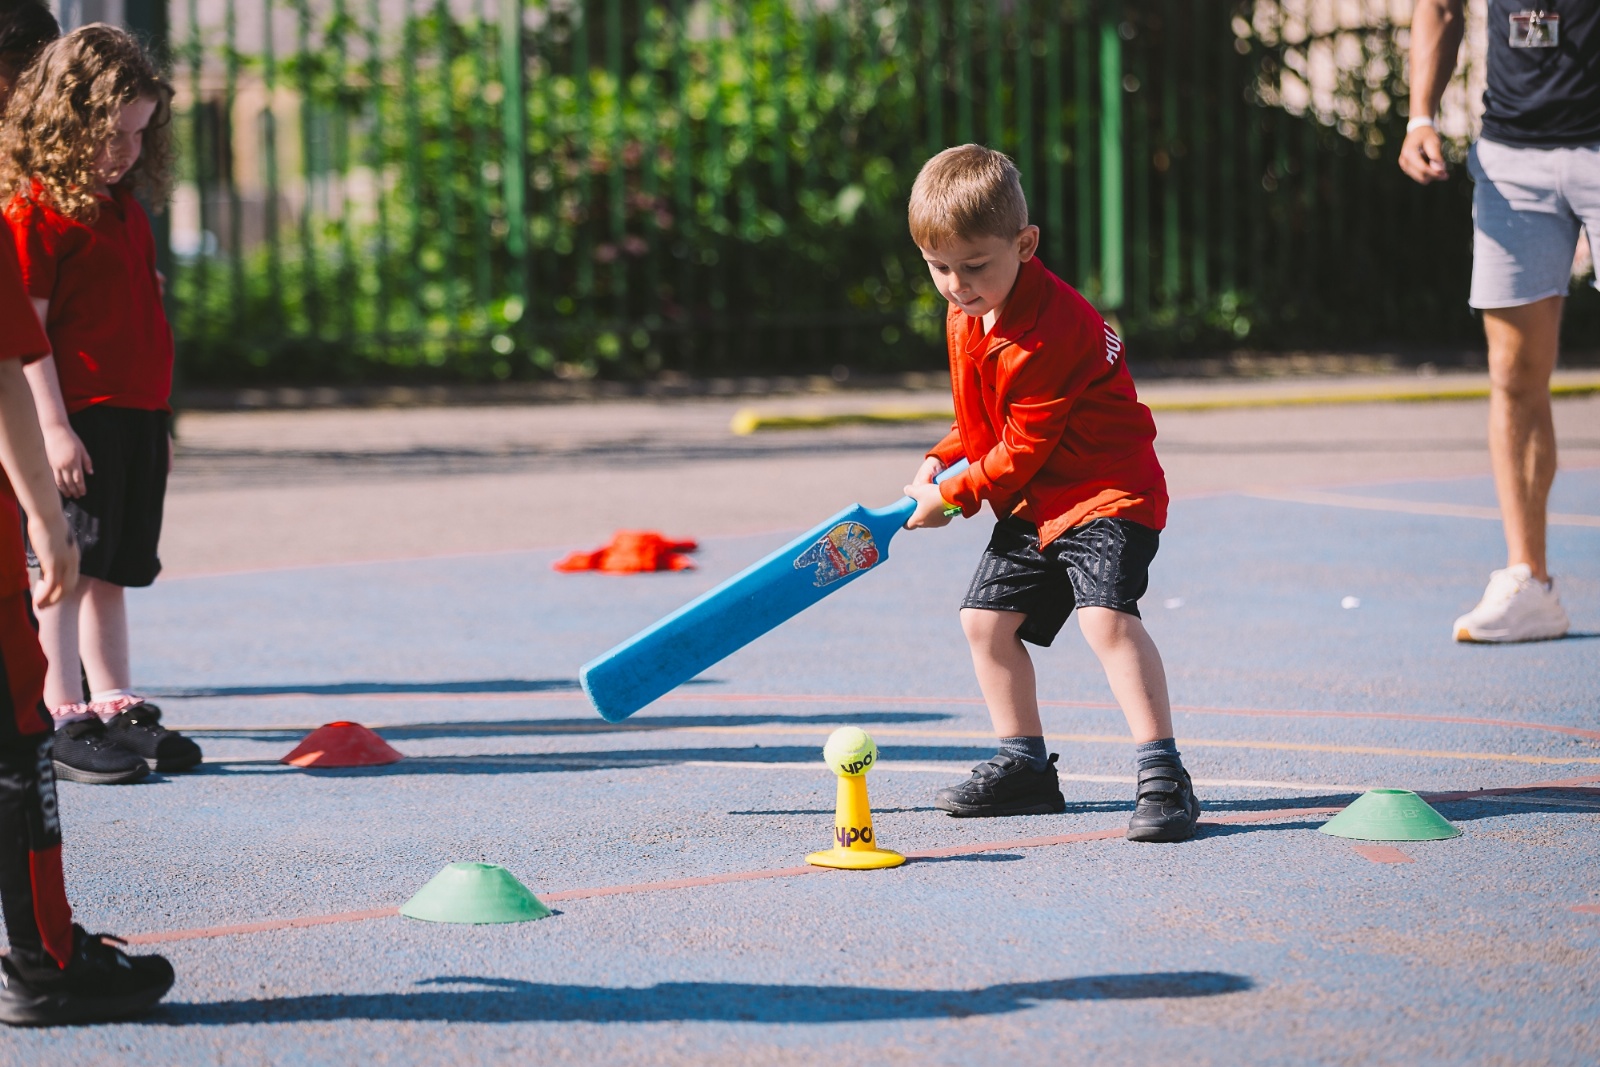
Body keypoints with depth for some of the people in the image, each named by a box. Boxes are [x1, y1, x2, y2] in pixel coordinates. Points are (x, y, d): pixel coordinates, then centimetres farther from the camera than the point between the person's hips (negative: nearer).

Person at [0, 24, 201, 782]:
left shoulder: (123, 205, 16)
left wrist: (155, 420, 22)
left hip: (135, 417, 8)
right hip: (77, 418, -8)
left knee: (112, 574, 12)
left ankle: (116, 709, 16)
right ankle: (61, 721, -3)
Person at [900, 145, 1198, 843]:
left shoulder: (1047, 330, -27)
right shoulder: (965, 315, 3)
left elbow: (1024, 449, -21)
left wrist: (956, 497, -11)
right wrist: (941, 461, 4)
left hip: (1106, 489, -10)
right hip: (1034, 501, 10)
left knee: (1106, 614, -27)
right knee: (986, 619, 10)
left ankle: (1163, 775, -28)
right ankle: (1025, 766, 23)